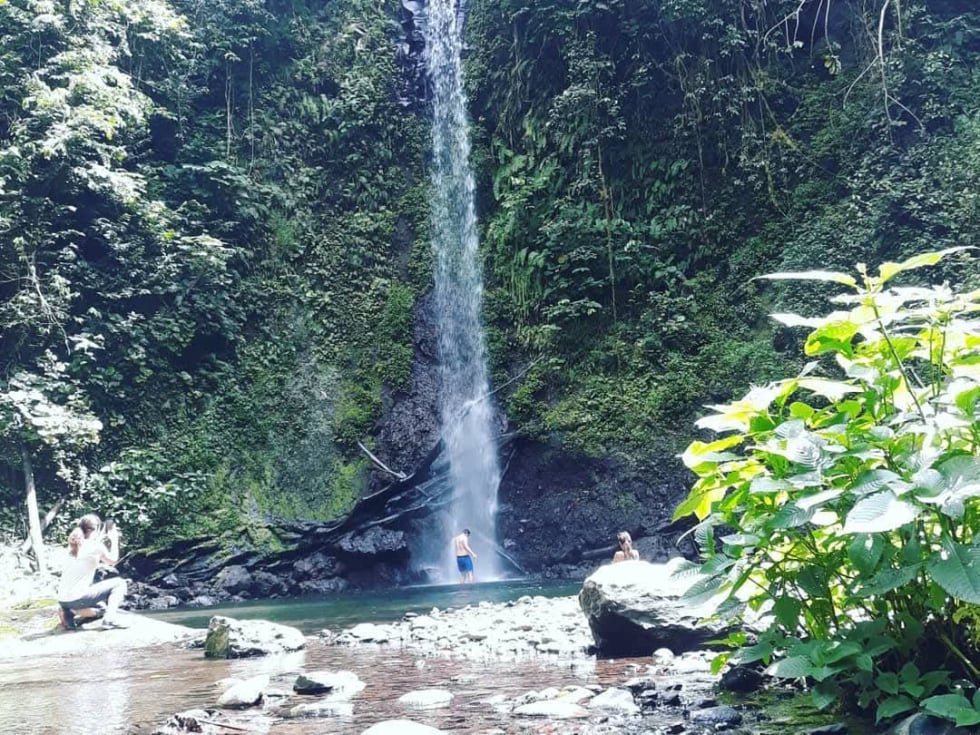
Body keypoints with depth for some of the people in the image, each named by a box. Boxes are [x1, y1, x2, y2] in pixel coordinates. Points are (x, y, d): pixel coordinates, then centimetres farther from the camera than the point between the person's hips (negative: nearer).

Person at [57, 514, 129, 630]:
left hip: (62, 600, 7)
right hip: (76, 599, -7)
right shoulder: (96, 546, -9)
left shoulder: (75, 544, 10)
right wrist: (114, 540, 18)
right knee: (119, 583, 5)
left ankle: (69, 613, 9)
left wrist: (99, 540, 27)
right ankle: (110, 618, -11)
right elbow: (112, 560, 8)